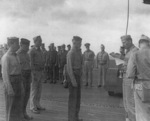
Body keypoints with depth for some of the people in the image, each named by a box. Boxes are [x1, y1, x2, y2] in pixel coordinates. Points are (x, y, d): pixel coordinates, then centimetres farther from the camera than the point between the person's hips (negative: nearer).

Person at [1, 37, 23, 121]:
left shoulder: (16, 56, 12)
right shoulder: (6, 57, -16)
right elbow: (5, 74, -19)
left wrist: (21, 85, 18)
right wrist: (9, 89, -23)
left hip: (18, 82, 9)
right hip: (10, 83, -9)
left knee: (18, 105, 13)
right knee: (11, 106, 0)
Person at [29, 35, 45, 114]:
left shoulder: (40, 51, 14)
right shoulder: (31, 51, -14)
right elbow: (31, 63, -18)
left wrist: (42, 73, 18)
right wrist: (33, 75, -21)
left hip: (40, 72, 8)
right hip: (34, 72, -8)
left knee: (39, 89, 11)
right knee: (34, 90, -3)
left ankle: (37, 105, 21)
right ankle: (33, 107, 5)